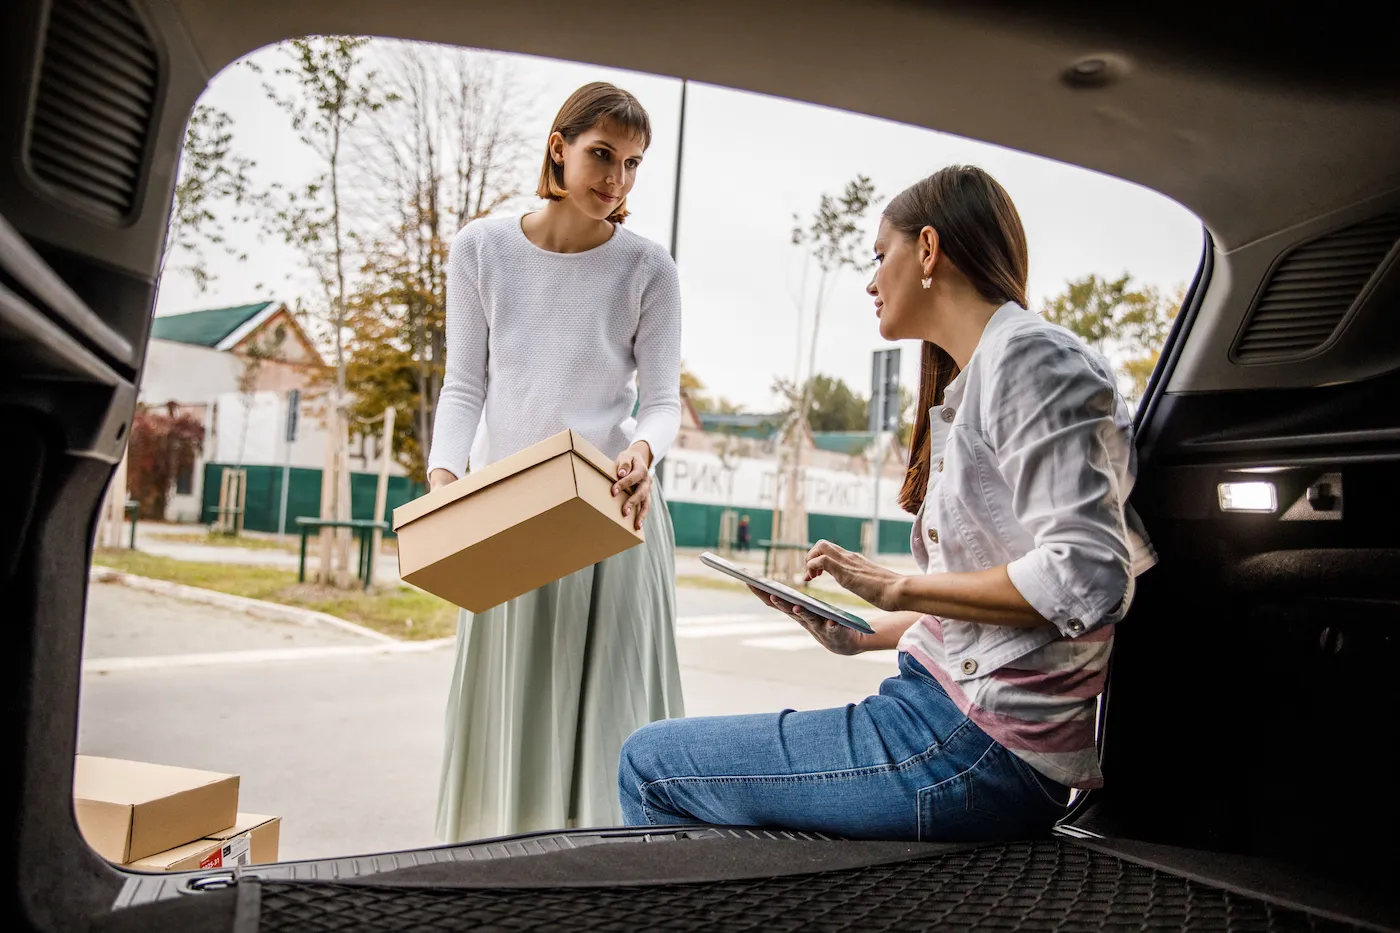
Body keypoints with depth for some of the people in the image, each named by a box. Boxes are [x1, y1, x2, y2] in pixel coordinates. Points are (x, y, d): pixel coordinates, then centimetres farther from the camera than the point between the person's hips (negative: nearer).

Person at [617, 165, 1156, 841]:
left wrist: (901, 589, -14)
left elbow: (1083, 578, -23)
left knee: (648, 761, -3)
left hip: (977, 749, -10)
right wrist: (860, 634, 11)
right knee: (663, 755, 20)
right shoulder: (975, 380, 19)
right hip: (955, 716, 10)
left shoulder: (1029, 356, -12)